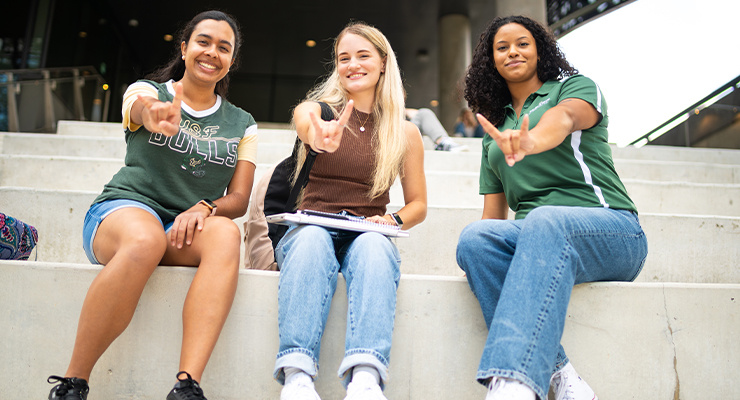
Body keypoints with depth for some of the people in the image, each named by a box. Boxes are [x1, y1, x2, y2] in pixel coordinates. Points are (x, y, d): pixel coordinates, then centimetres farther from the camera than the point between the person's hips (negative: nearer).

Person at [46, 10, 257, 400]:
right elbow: (144, 107, -19)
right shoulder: (147, 90, 8)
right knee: (146, 238, -38)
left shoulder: (242, 125, 14)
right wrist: (155, 116, -45)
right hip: (124, 209, -2)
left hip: (186, 231, 2)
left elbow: (238, 199, 6)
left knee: (225, 233, -33)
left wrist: (204, 209, -17)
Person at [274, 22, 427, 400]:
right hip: (310, 228, 0)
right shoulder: (315, 109, 9)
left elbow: (418, 204, 16)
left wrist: (394, 220, -9)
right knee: (312, 239, -36)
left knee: (375, 245, -36)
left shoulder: (405, 132, 12)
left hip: (367, 235, 1)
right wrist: (321, 137, -46)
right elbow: (307, 126, -19)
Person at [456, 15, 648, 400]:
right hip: (532, 234, 4)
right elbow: (494, 211, 19)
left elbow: (566, 116, -18)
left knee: (544, 223, -39)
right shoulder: (494, 129, 24)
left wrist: (530, 142, -42)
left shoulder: (576, 87, 10)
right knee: (473, 237, -29)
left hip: (609, 230, -4)